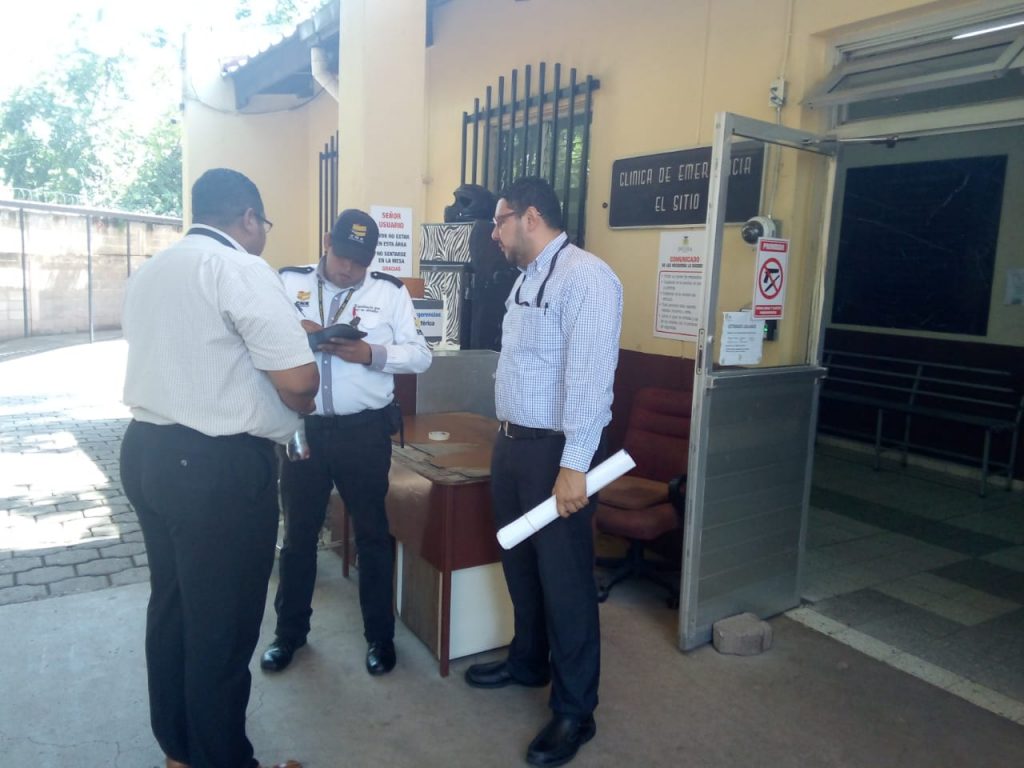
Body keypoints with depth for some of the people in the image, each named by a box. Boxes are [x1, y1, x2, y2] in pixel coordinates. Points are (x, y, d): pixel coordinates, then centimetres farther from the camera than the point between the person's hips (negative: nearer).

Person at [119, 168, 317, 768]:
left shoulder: (149, 272, 14)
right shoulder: (241, 269, -14)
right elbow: (299, 381, -22)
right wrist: (303, 404, 0)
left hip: (148, 450, 9)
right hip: (218, 467, -9)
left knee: (172, 605, 21)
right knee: (222, 623, 5)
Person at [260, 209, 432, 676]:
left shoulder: (390, 291, 1)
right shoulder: (288, 283, 4)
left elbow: (419, 355, -3)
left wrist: (372, 353, -18)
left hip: (365, 431, -1)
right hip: (302, 428, 1)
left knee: (373, 533, 11)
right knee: (298, 533, 15)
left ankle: (380, 634, 28)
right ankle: (289, 630, 35)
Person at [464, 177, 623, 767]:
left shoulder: (586, 278, -17)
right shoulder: (526, 278, 13)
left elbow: (589, 377, -23)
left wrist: (574, 465, -25)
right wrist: (509, 438, 17)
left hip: (556, 451, -9)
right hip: (511, 442, 9)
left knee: (564, 578, 2)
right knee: (520, 562, 22)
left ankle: (575, 711, 20)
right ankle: (528, 662, 44)